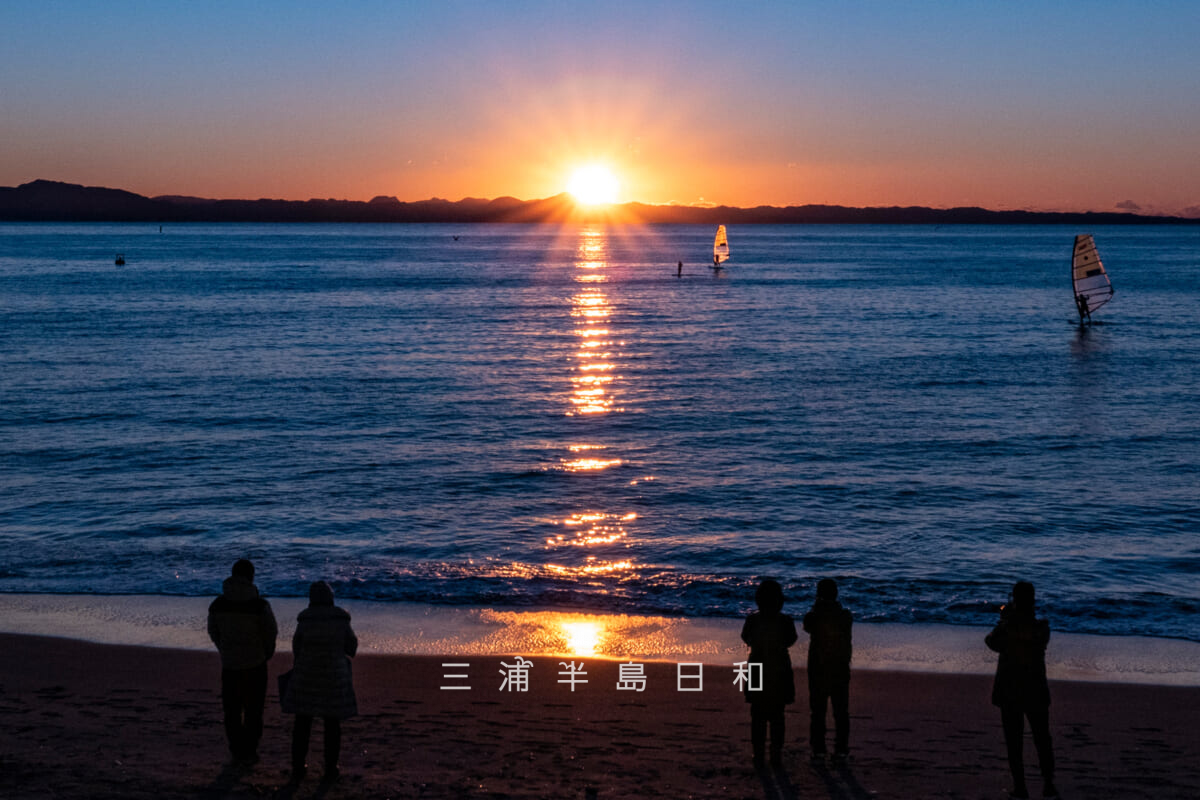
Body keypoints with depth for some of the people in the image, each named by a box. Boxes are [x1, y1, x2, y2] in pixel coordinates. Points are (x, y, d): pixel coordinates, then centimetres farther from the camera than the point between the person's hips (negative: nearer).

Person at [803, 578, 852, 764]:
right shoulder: (846, 616, -9)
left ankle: (818, 751, 9)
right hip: (841, 670, 1)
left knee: (818, 712, 8)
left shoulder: (812, 617, -12)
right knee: (841, 712, 10)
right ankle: (840, 751, 11)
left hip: (817, 670, -1)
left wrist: (817, 607, 6)